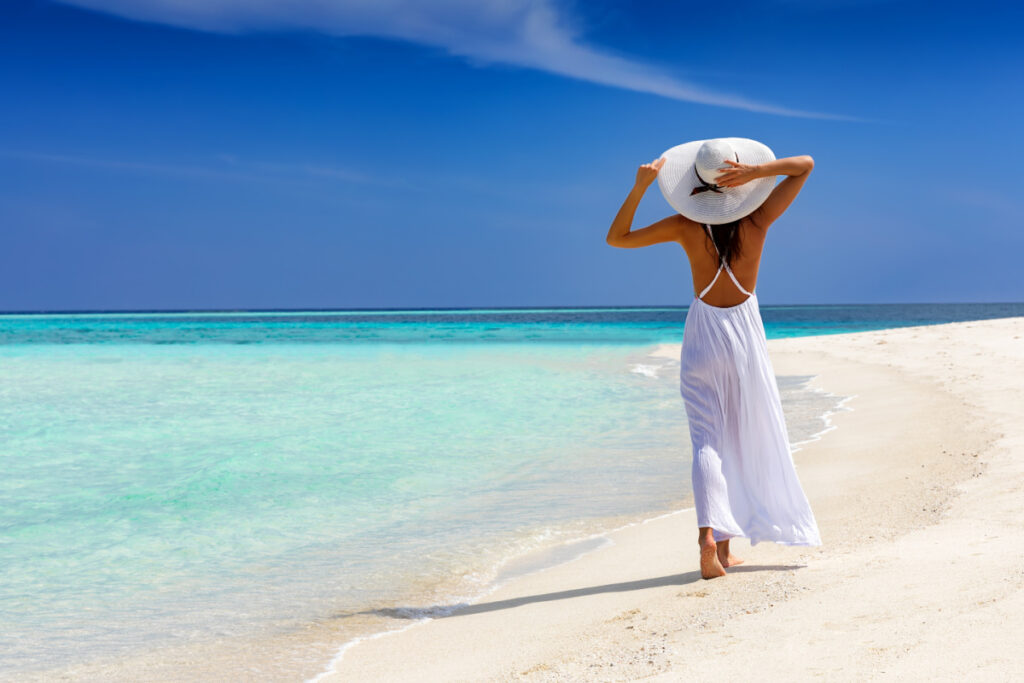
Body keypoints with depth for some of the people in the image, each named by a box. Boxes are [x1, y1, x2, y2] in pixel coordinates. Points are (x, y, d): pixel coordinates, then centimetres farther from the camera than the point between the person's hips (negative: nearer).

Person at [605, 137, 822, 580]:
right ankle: (724, 547, 16)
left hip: (702, 335, 0)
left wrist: (639, 187, -9)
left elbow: (616, 238, -2)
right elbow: (805, 165, -2)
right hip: (745, 333, 1)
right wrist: (757, 171, -17)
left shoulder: (686, 227, -10)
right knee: (749, 439, 12)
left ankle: (710, 537, -22)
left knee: (707, 442, -2)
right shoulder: (757, 221, -9)